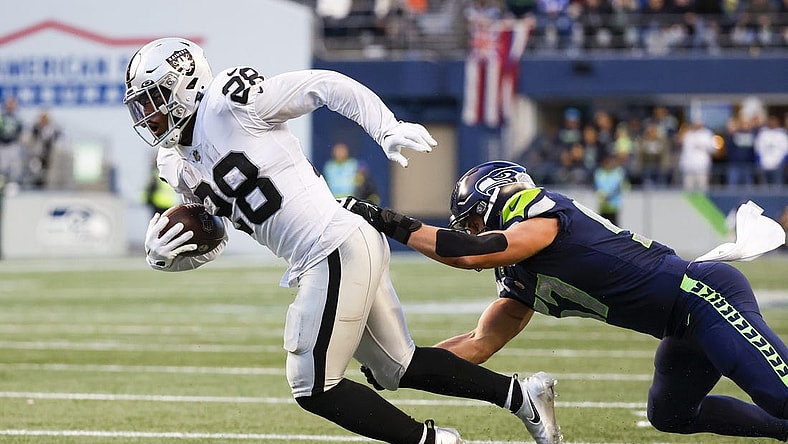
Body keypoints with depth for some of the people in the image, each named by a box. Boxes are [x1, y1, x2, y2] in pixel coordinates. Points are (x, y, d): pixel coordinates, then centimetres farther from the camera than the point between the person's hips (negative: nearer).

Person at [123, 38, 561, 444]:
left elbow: (327, 85, -10)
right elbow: (209, 246, 20)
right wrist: (163, 256, -1)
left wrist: (388, 131, -18)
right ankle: (522, 394, 24)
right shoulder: (179, 165, 13)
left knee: (314, 388, -6)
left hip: (339, 247, -9)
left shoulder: (230, 102, -12)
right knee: (399, 367, 17)